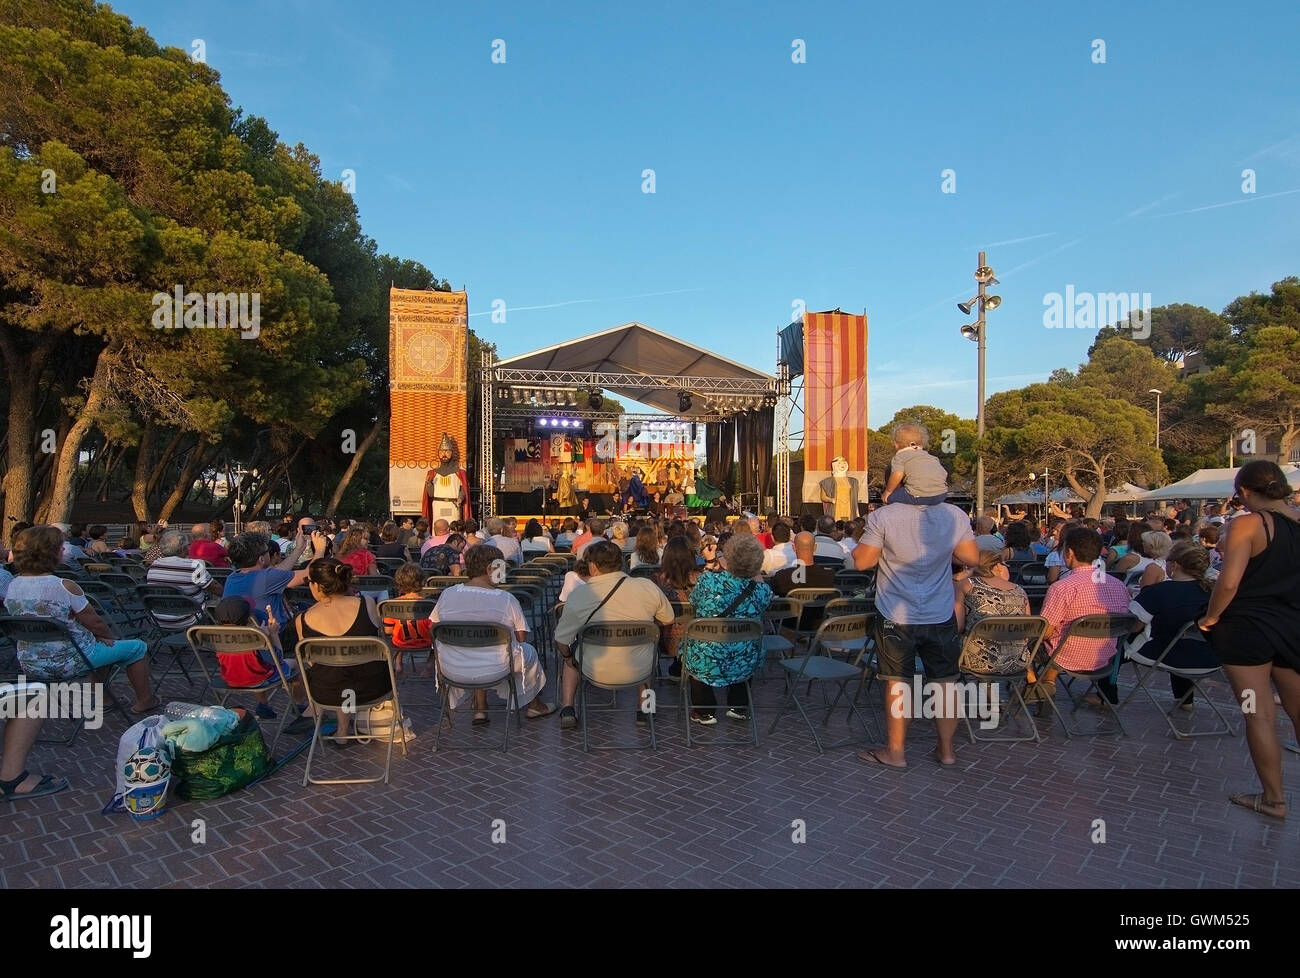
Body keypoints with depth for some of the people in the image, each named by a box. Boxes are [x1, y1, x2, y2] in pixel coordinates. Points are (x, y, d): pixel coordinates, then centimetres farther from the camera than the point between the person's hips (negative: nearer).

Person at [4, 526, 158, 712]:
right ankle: (144, 701, 20)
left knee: (95, 641, 34)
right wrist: (112, 637, 7)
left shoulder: (12, 587, -3)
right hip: (67, 664, -8)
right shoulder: (64, 587, -25)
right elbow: (95, 624, -15)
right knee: (137, 647, 9)